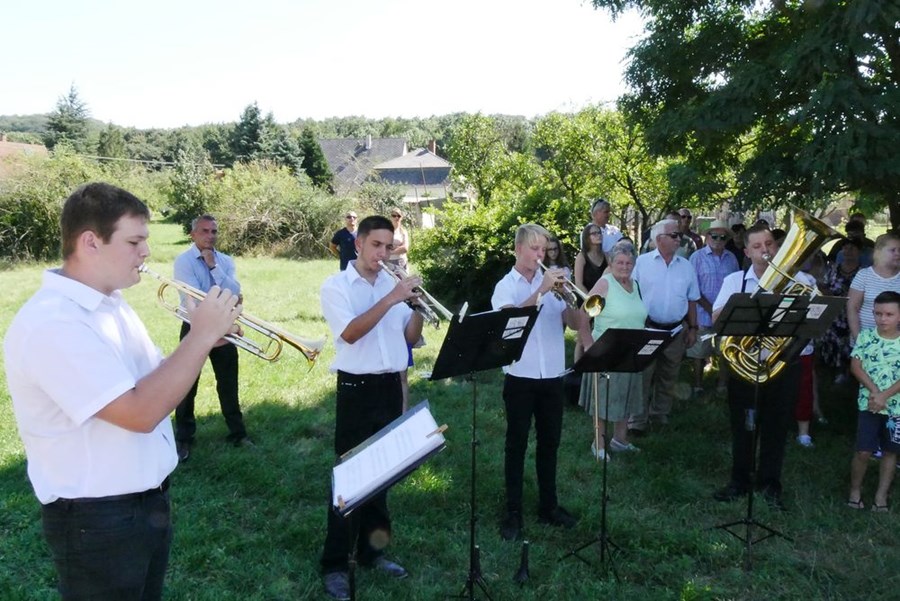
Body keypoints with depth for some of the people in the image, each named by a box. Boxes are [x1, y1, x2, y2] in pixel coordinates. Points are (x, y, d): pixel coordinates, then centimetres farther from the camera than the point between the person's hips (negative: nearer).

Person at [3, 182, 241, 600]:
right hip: (97, 518, -9)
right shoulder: (50, 324, -26)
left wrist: (203, 341, -5)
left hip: (149, 499, 9)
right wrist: (202, 334, -24)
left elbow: (153, 379, 12)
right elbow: (141, 412, -32)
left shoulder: (111, 303, 5)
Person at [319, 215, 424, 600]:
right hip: (356, 389, -5)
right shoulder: (336, 286, -5)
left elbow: (411, 337, 7)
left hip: (390, 387, 5)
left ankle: (371, 549, 29)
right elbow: (350, 333, -21)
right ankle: (335, 563, 10)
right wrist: (391, 300, -24)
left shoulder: (392, 283, 9)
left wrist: (417, 305, -9)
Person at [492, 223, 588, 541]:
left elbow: (575, 323, 0)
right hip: (520, 379, -3)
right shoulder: (505, 286, -1)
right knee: (517, 445, 4)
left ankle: (548, 506, 27)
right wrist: (540, 291, -26)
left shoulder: (552, 283, 8)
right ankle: (513, 512, 12)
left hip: (552, 378, 4)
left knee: (550, 443, 13)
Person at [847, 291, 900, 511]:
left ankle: (881, 495, 24)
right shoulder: (865, 336, -3)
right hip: (868, 403, -1)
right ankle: (855, 490, 17)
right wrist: (874, 390, -16)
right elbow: (855, 366, -5)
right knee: (863, 451, -2)